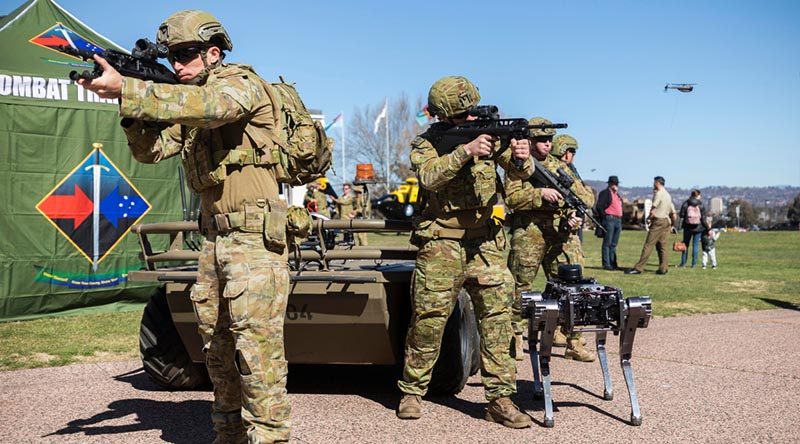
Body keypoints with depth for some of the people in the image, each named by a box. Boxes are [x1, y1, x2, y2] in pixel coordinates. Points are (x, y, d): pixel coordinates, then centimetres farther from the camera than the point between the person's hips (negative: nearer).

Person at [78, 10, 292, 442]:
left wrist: (125, 90, -32)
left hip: (254, 236, -8)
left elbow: (210, 106, -30)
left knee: (256, 340, -10)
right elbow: (151, 150, 10)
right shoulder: (185, 101, 16)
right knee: (216, 340, 11)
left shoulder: (242, 84, -8)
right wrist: (133, 109, -9)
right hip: (215, 238, 8)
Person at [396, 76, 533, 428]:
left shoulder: (489, 132, 5)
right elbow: (429, 175, -24)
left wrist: (521, 158, -25)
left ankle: (500, 398, 4)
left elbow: (519, 172, -1)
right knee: (429, 320, -1)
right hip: (440, 244, -3)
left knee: (498, 315, -3)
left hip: (485, 244, 3)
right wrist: (466, 150, -35)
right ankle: (411, 392, 16)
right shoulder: (426, 143, -4)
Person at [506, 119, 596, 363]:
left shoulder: (559, 166, 19)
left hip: (562, 231, 4)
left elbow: (585, 195, 13)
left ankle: (573, 342, 3)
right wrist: (541, 193, -19)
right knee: (520, 287, 2)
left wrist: (577, 212, -7)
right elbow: (511, 198, -8)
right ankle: (515, 337, 17)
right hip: (529, 232, -4)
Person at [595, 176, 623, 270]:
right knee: (607, 243, -6)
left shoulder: (617, 194, 22)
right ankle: (606, 264, -5)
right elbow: (599, 206, -12)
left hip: (618, 220, 9)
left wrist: (621, 222, 18)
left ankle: (613, 264, 15)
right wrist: (604, 217, -13)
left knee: (614, 244, 11)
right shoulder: (605, 193, -4)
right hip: (609, 219, -8)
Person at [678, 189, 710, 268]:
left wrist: (679, 214, 17)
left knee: (685, 244, 11)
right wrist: (707, 227, 4)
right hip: (698, 227, -1)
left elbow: (681, 215, -6)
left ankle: (683, 262, 12)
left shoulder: (686, 203, -2)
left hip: (688, 227, 1)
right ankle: (694, 263, 4)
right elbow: (703, 219, -5)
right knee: (695, 244, 5)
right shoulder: (701, 205, -5)